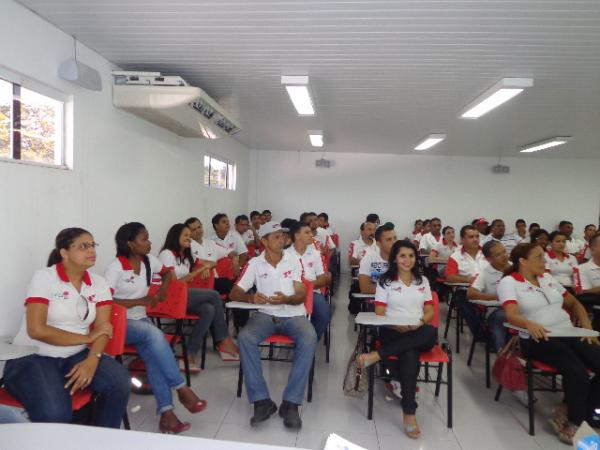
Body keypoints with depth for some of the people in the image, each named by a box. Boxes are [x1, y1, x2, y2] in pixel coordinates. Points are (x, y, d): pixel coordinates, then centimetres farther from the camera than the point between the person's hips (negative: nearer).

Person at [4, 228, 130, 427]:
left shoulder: (98, 283, 3)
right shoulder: (44, 277, -10)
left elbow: (102, 328, -4)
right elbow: (36, 330, -19)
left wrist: (92, 360, -24)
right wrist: (87, 337, -14)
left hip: (75, 356, 4)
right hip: (32, 358, -4)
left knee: (119, 381, -21)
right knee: (55, 413, -31)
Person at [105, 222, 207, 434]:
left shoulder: (149, 260, 4)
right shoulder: (116, 267, -13)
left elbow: (167, 273, 25)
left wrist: (162, 290, 4)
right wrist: (141, 301, -19)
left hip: (141, 320, 5)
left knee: (153, 352, -27)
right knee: (155, 334, -34)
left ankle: (166, 412, -30)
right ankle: (181, 389, -24)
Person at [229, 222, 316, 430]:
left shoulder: (294, 261, 3)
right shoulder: (254, 263, 3)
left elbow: (301, 296, -2)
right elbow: (234, 293, -1)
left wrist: (286, 300, -25)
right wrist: (250, 297, -24)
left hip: (293, 314, 0)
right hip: (265, 314, 1)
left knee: (309, 339, -32)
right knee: (245, 338, -30)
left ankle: (291, 402, -24)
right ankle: (261, 400, -22)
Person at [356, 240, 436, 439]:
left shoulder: (422, 281, 18)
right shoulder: (385, 281, 8)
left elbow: (430, 311, 13)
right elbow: (379, 314, 1)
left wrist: (420, 323, -11)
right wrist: (397, 326, -18)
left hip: (419, 334, 3)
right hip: (393, 332, -3)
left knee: (432, 332, -36)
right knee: (409, 355, -38)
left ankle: (376, 355, -37)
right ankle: (409, 414, -33)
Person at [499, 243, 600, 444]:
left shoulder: (548, 278, 18)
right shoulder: (509, 282, -3)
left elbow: (574, 303, 26)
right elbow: (511, 315, -17)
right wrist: (530, 324, -39)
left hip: (570, 335, 7)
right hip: (539, 340, -7)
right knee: (578, 372, -29)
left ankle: (571, 413, 0)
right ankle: (575, 422, -2)